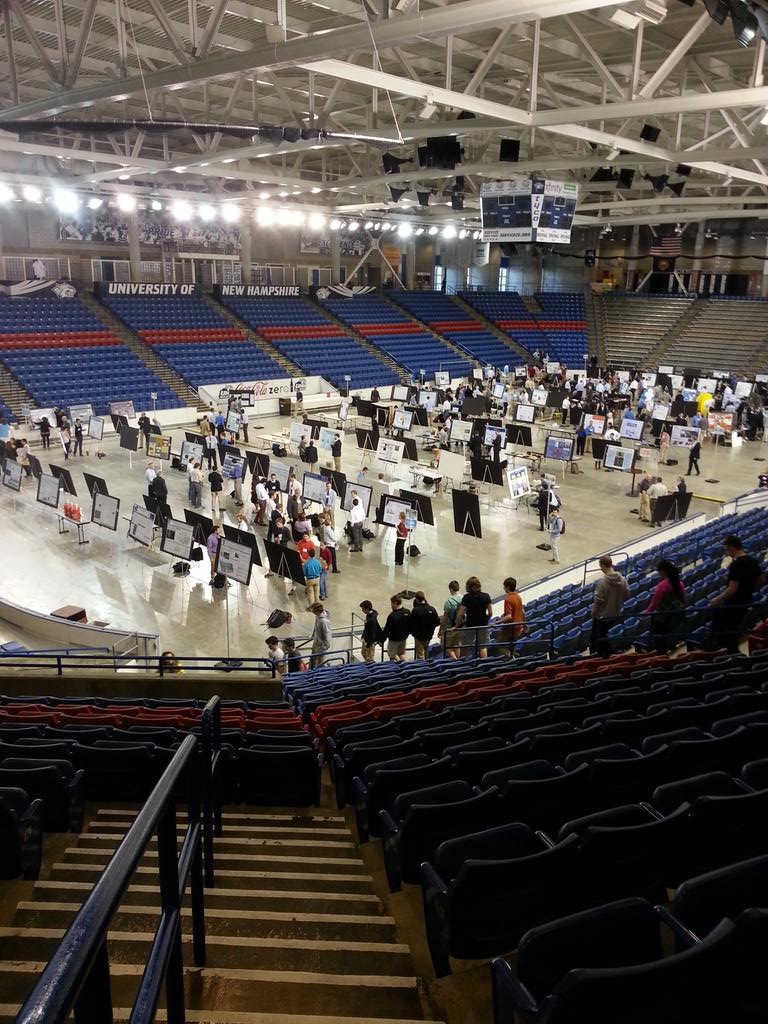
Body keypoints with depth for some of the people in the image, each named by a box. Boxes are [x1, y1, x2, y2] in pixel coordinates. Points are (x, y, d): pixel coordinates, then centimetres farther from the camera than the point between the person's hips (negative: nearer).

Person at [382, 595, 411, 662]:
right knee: (401, 654, 22)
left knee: (392, 654, 12)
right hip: (404, 637, 7)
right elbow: (410, 625, 6)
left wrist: (382, 639, -10)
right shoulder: (407, 612, -7)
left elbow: (387, 629, -21)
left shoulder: (392, 616, -28)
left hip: (394, 639, -7)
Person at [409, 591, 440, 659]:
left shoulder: (415, 611, -22)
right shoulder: (431, 609, -13)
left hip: (419, 636, -4)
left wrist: (412, 632, 4)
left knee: (420, 655, 6)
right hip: (429, 636, 4)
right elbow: (437, 622, -6)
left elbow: (411, 624, -16)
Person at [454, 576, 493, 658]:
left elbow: (460, 614, -13)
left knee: (468, 648, 10)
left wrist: (457, 626, -2)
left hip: (470, 625, -3)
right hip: (483, 625, 3)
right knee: (483, 646, 14)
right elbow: (490, 613, 0)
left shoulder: (466, 597, -13)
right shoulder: (486, 596, -3)